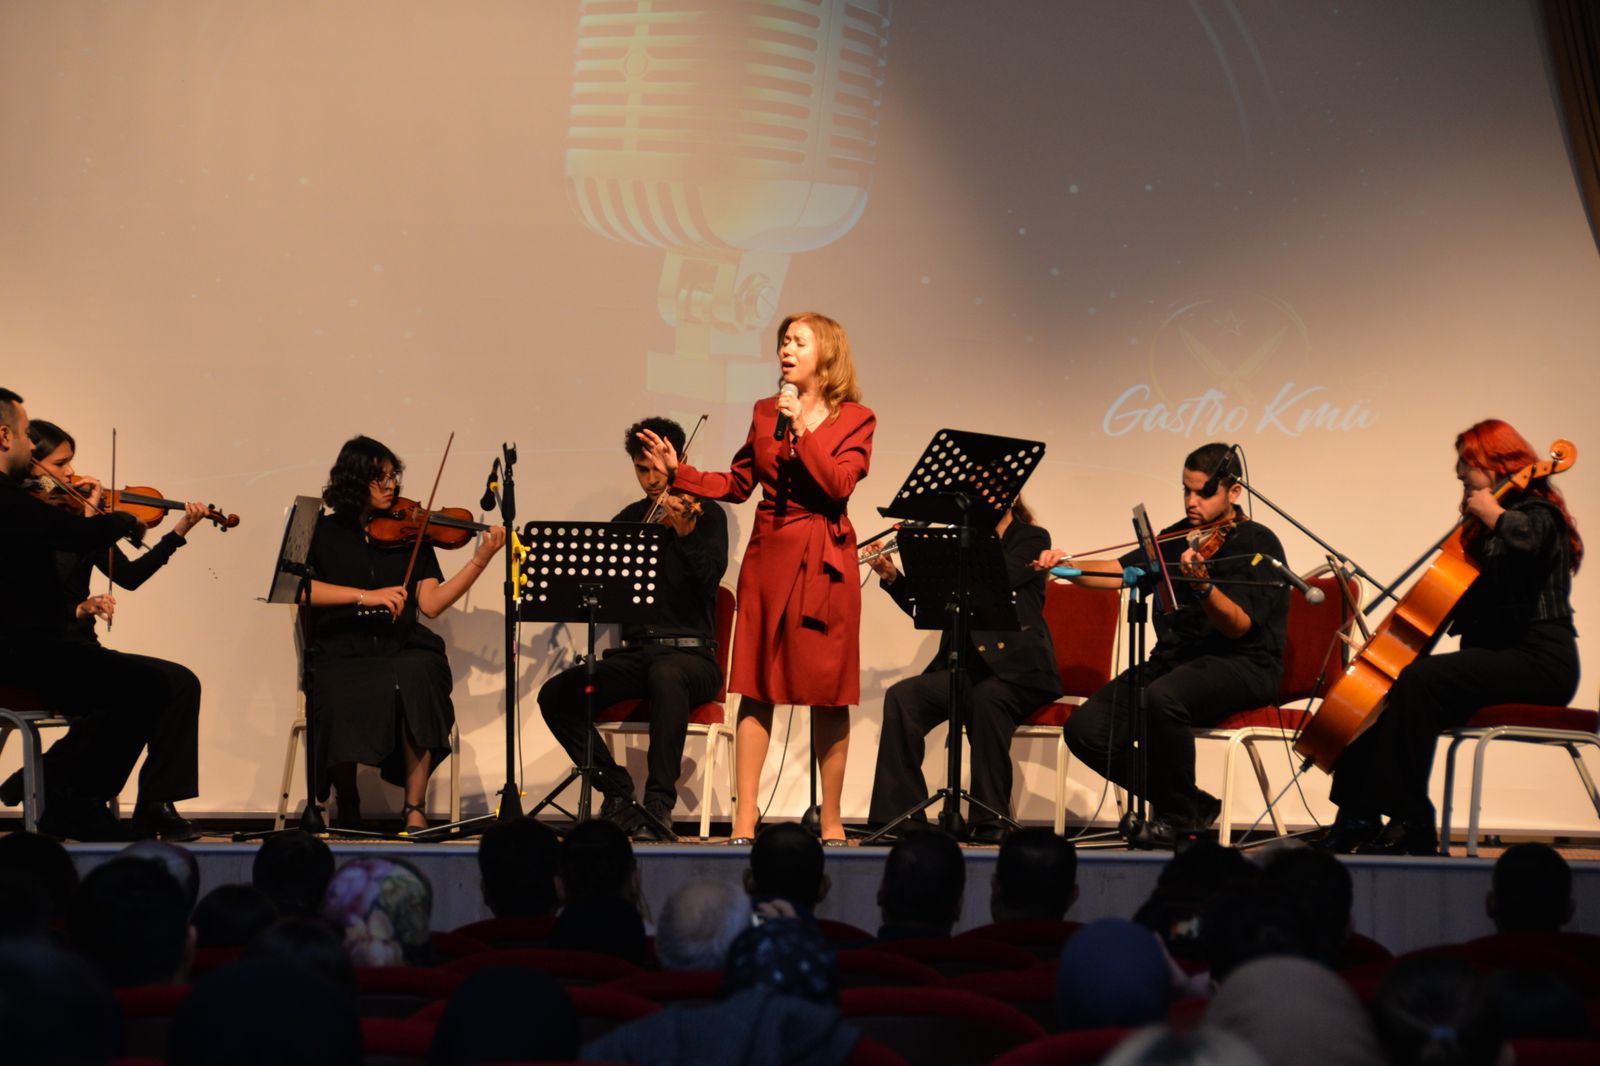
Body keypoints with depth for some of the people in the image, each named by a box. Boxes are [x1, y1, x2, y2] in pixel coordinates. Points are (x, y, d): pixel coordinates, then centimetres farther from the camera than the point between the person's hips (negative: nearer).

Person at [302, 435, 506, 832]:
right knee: (344, 698, -33)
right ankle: (347, 801, -4)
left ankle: (414, 809, -25)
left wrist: (480, 560, -7)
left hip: (402, 646, 1)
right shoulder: (324, 532, 10)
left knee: (415, 680, -34)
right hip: (342, 653, -1)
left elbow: (431, 603, 3)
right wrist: (364, 596, -16)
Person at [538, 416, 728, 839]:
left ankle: (659, 806, -36)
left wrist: (685, 532, -33)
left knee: (665, 674, -41)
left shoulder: (707, 514, 1)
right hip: (635, 653, 5)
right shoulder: (631, 518, 16)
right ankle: (618, 794, -7)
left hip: (691, 653, -5)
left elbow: (711, 574, -17)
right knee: (556, 694, -18)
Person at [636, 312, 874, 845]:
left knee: (828, 691, 1)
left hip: (825, 561, -3)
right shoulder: (764, 412, 12)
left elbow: (838, 487, -12)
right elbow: (737, 484, 14)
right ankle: (745, 818, 1)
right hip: (768, 557, 3)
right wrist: (678, 472, 4)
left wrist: (802, 430, -15)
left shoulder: (855, 420, 1)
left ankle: (831, 820, 11)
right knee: (756, 686, 0)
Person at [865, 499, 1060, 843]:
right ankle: (899, 817, -25)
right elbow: (928, 607, 14)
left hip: (1016, 668, -5)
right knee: (901, 696, -23)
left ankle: (991, 823, -29)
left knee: (986, 698, -38)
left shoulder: (1032, 539, 4)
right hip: (965, 666, 5)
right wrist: (891, 577, -3)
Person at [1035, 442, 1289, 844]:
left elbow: (1238, 627, -17)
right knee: (1085, 728, -13)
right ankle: (1190, 802, 3)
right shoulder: (1178, 538, 15)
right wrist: (1067, 566, -6)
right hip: (1173, 660, 7)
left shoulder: (1258, 544, -7)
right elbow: (1119, 571, 11)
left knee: (1162, 698, -39)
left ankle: (1180, 815, -14)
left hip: (1242, 665, -7)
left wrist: (1203, 585, -35)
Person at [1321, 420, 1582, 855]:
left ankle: (1410, 824, -28)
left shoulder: (1535, 511, -8)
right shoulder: (1483, 530, 21)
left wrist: (1490, 511, -17)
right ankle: (1358, 818, -4)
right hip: (1496, 656, 10)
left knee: (1418, 681, -30)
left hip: (1538, 661, -10)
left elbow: (1525, 540, -35)